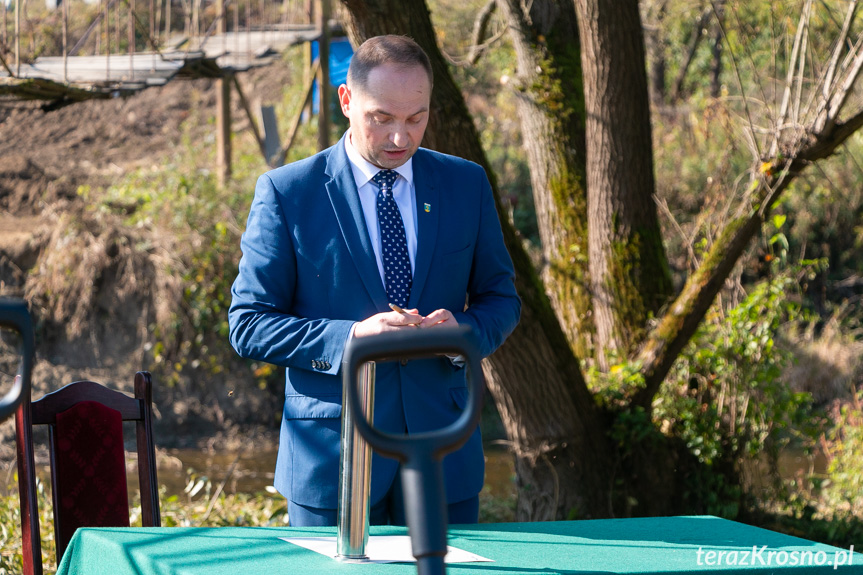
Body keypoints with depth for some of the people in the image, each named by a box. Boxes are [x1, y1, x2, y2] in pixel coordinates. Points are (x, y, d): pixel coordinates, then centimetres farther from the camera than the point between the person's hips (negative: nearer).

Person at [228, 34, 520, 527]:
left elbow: (501, 299, 13)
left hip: (442, 451, 3)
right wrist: (349, 338, -20)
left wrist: (463, 330, -11)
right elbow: (248, 325, -5)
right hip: (331, 457, -3)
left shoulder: (466, 184, 7)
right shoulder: (286, 192, -3)